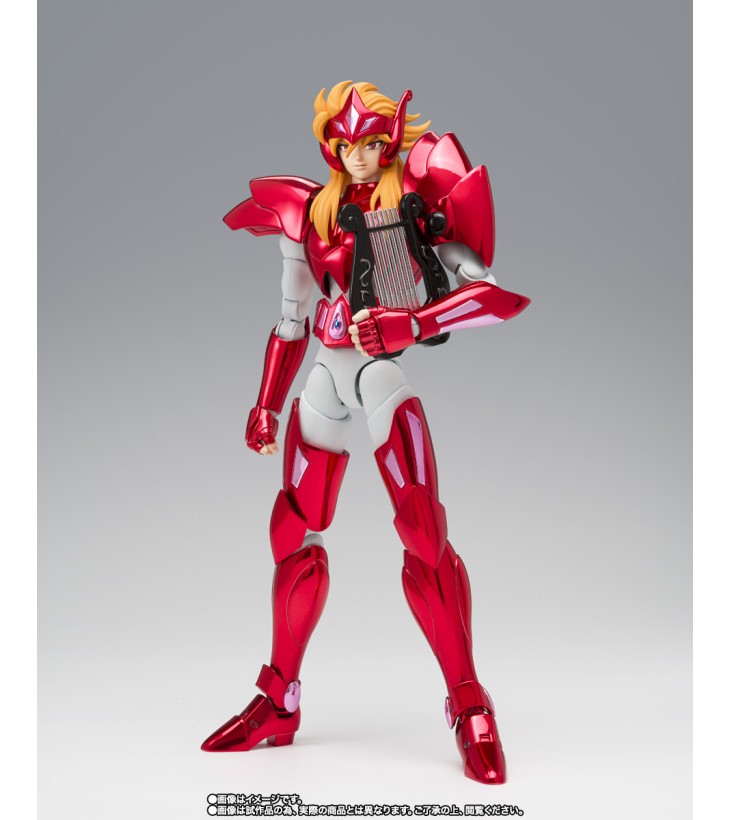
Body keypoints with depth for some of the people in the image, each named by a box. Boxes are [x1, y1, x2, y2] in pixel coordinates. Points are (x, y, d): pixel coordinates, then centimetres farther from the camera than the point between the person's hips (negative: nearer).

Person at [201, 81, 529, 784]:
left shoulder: (417, 201, 1)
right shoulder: (311, 212, 12)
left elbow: (496, 291, -10)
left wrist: (414, 321, -23)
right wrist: (266, 406, 13)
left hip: (387, 370, -4)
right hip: (327, 374, 4)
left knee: (423, 534, -14)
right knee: (294, 534, 4)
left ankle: (469, 708, -2)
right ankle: (279, 703, 18)